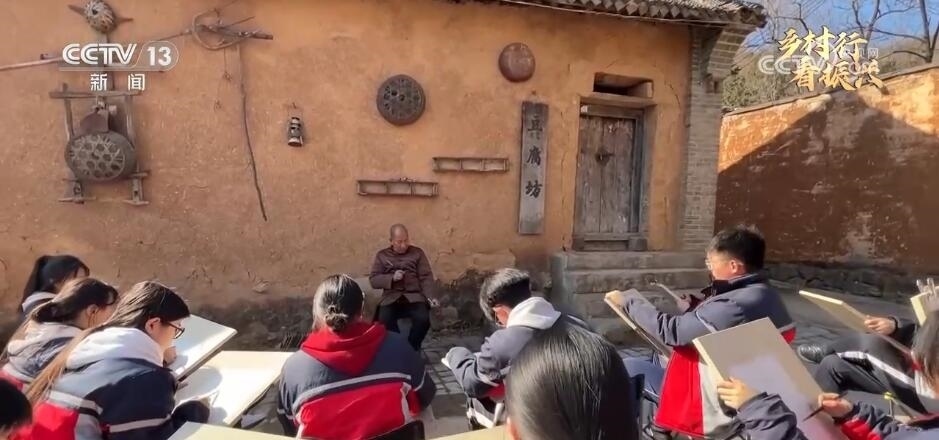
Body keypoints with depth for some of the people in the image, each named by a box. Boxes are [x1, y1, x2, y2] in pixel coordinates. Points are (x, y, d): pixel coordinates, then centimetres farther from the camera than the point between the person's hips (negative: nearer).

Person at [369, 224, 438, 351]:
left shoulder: (417, 253, 11)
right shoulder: (382, 255, 12)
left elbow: (426, 277, 4)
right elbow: (373, 280, 6)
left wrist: (430, 297, -13)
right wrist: (392, 277, -12)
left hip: (414, 296, 0)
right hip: (391, 298, 0)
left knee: (423, 319, -29)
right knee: (384, 320, -31)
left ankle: (412, 348, -3)